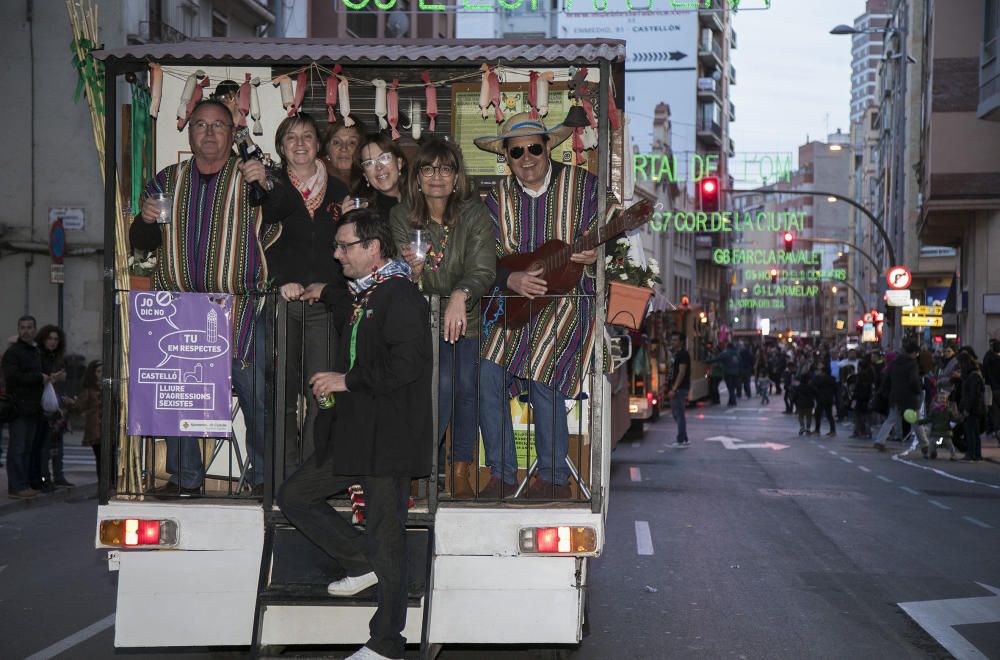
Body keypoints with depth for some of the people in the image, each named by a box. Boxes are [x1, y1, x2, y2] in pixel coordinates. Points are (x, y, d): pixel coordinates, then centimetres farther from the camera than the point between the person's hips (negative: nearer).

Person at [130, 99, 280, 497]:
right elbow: (141, 243, 19)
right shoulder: (168, 180, 17)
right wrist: (146, 220, -3)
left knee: (257, 395, -7)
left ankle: (264, 475, 5)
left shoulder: (252, 178, 8)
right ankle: (185, 476, 12)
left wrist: (265, 186, -24)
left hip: (239, 307, -3)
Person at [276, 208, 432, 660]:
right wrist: (334, 383, 13)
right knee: (294, 496, 9)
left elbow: (404, 366, -24)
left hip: (389, 436, -10)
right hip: (353, 432, 10)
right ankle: (363, 564, 18)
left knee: (385, 532, -3)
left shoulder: (401, 296, -13)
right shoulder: (364, 296, 18)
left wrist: (347, 381, -15)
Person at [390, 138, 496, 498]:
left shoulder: (474, 213, -13)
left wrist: (460, 296, -42)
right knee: (442, 382, -16)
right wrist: (414, 270, -32)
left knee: (466, 384, -9)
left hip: (468, 313, 0)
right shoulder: (402, 216, -8)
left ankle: (462, 470, 9)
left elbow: (483, 270, -23)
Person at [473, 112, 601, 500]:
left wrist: (594, 255, -21)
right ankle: (502, 474, 3)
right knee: (487, 374, -13)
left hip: (568, 297, -4)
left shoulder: (582, 185, -1)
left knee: (542, 377, -20)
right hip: (513, 298, 4)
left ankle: (554, 479, -1)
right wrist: (511, 279, -16)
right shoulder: (498, 196, 8)